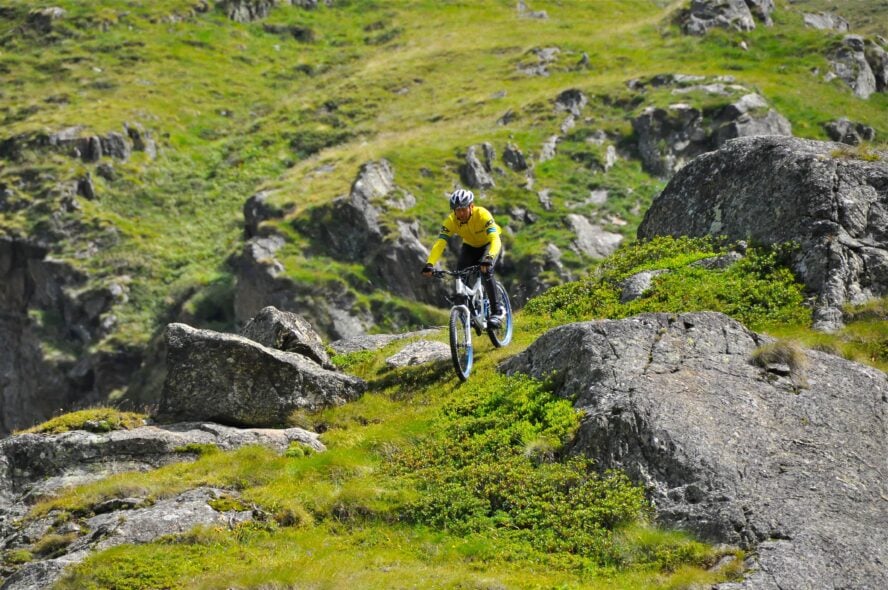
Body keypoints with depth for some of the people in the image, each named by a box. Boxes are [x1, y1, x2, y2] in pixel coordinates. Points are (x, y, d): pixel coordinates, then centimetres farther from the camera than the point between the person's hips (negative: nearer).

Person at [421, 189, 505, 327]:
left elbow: (495, 240, -45)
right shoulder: (451, 221, -26)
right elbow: (440, 244, -33)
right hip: (470, 247, 4)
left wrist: (488, 259, -63)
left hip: (490, 244, -4)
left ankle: (497, 311, -18)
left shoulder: (482, 215, -35)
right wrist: (429, 264, -49)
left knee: (485, 271, -30)